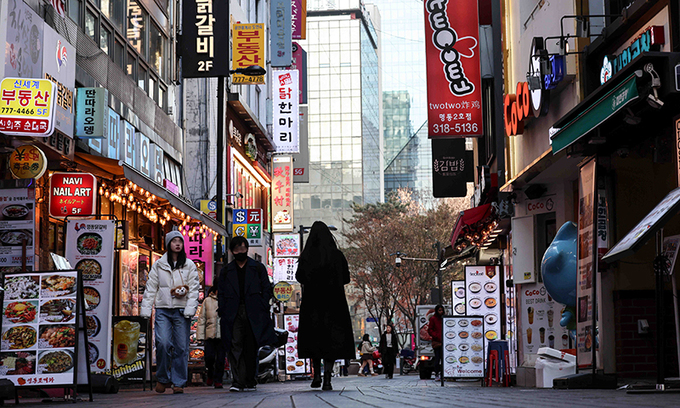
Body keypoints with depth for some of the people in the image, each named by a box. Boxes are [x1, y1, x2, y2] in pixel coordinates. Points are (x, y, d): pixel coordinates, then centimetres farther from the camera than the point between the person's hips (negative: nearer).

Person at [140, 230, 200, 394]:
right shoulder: (159, 265, 11)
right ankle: (163, 378, 4)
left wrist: (190, 309, -8)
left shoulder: (189, 265, 10)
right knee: (163, 343, -15)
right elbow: (150, 287, 10)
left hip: (182, 310, 0)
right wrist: (145, 309, 1)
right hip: (163, 310, 0)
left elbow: (194, 289, 5)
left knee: (181, 347, -3)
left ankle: (178, 382, 6)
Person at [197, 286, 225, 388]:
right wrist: (201, 336, 3)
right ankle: (210, 375, 21)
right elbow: (202, 319, 10)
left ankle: (218, 380, 10)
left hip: (223, 335, 0)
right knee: (209, 357, -6)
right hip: (210, 335, 0)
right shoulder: (207, 301, 10)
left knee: (220, 359, -1)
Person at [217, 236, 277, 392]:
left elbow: (267, 289, 8)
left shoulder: (258, 268, 11)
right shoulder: (226, 271, 15)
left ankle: (249, 382, 12)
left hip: (253, 314, 0)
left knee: (251, 348, 3)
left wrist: (262, 309, -3)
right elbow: (221, 293, 13)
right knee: (235, 346, -12)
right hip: (233, 314, 0)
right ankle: (237, 382, -16)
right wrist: (223, 312, 0)